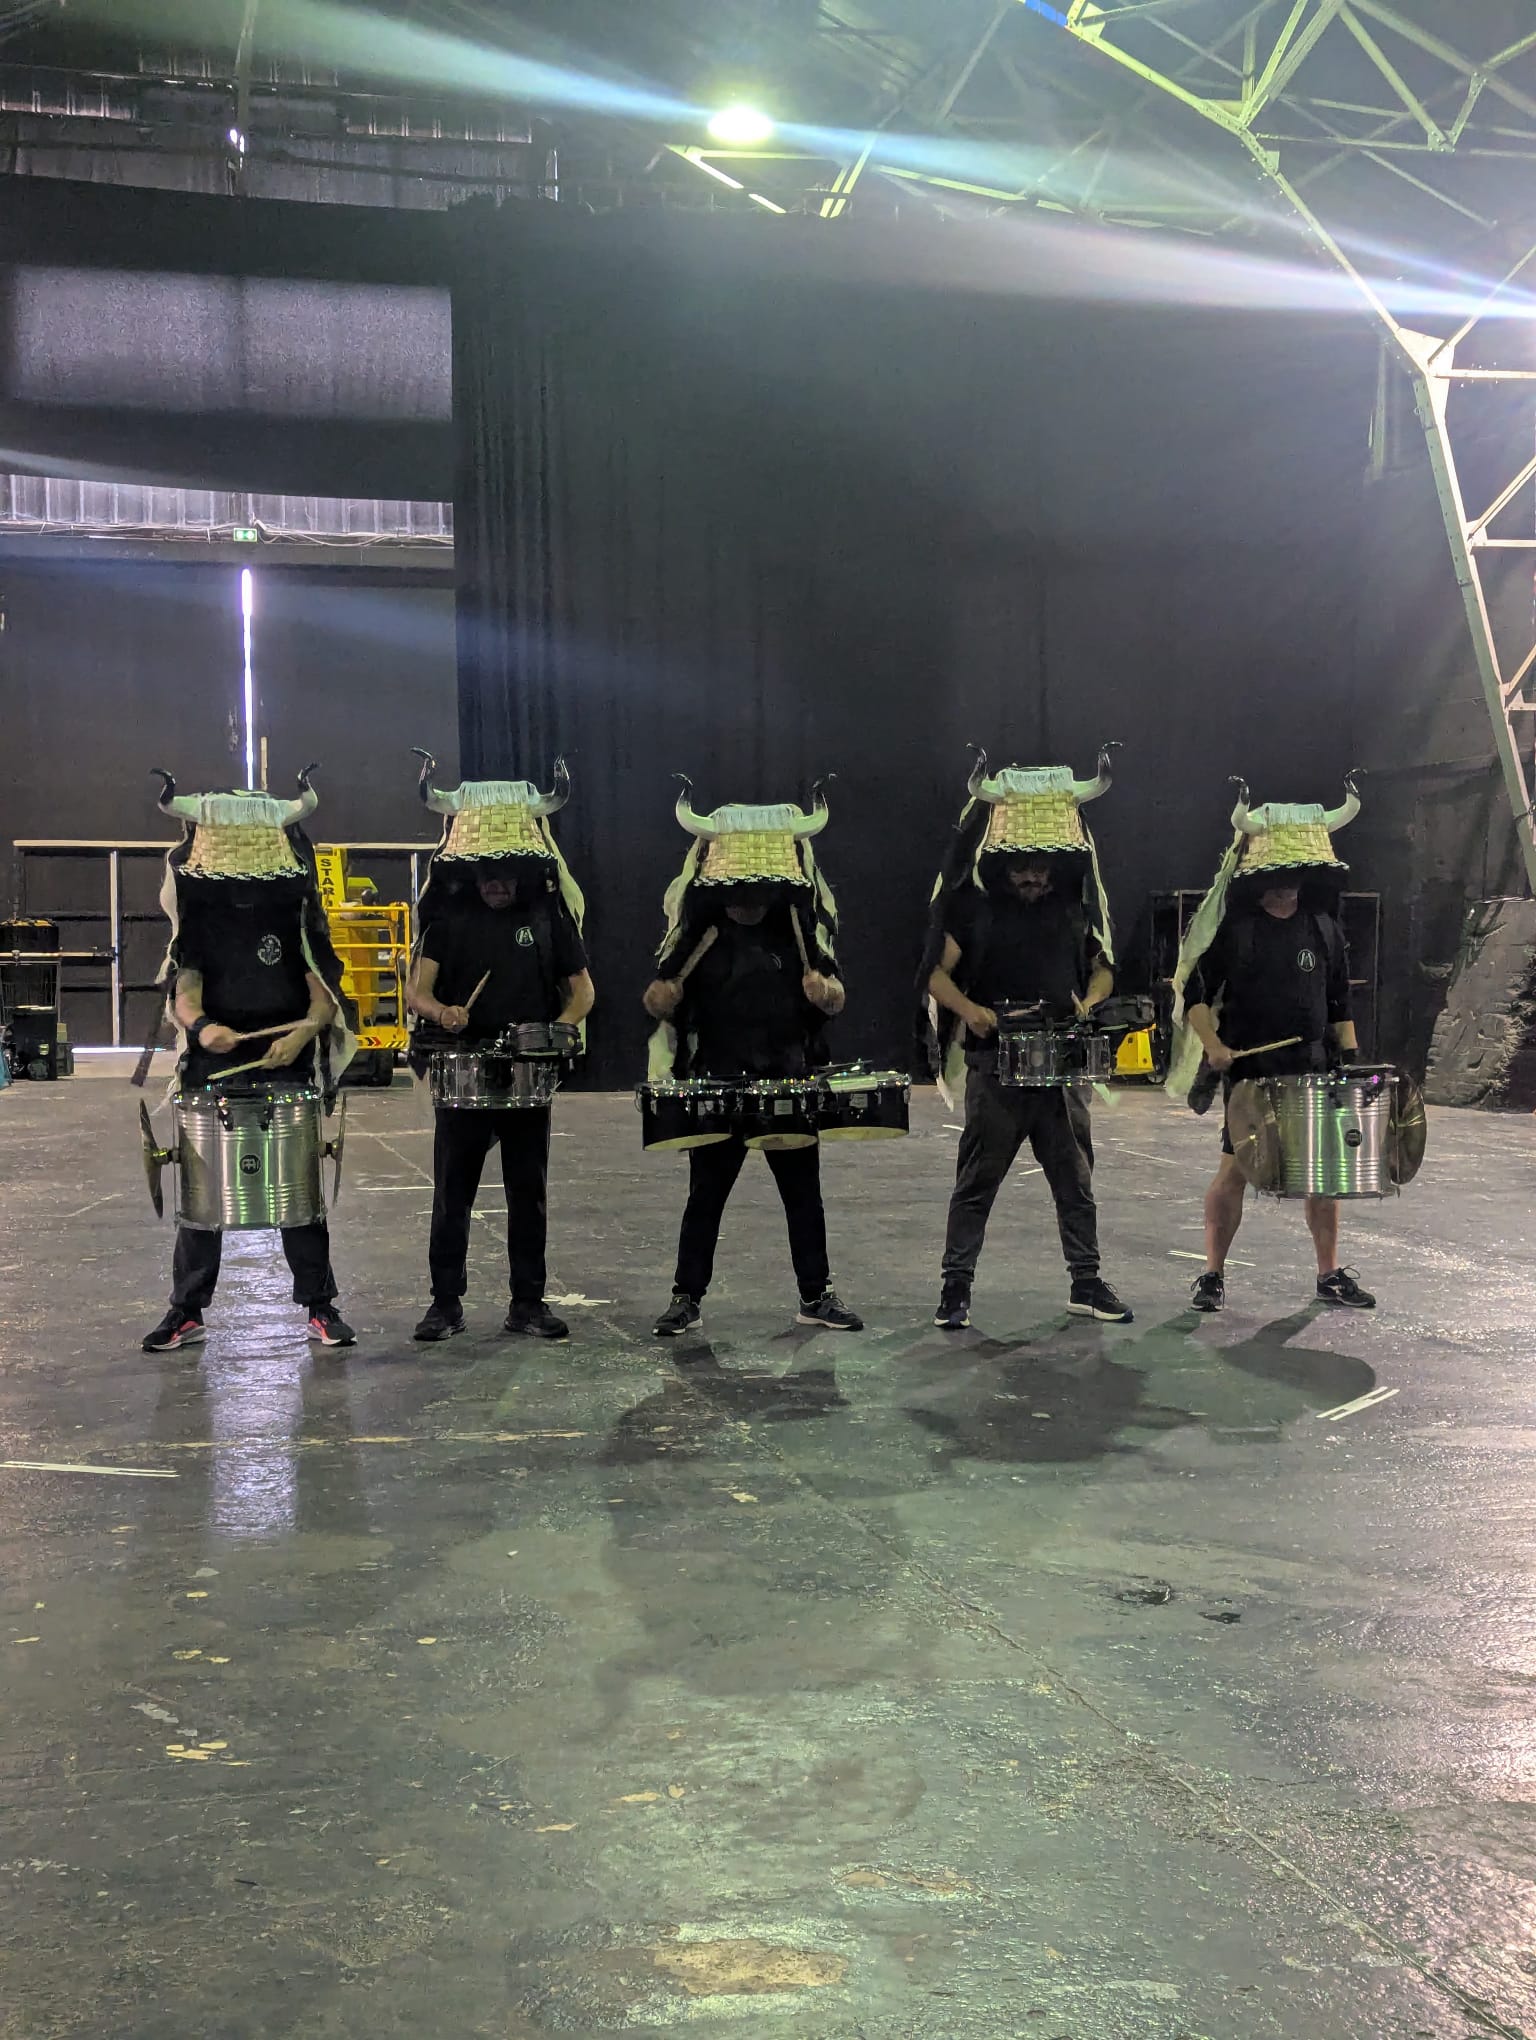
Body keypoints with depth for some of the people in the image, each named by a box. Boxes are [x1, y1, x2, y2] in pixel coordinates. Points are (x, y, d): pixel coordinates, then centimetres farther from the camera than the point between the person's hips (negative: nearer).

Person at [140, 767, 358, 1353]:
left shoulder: (297, 916, 4)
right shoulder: (198, 917, 7)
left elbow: (324, 993, -1)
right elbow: (184, 990, 0)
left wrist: (303, 1031, -22)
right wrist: (198, 1025, -23)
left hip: (286, 1072, -1)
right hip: (212, 1070, 1)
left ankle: (320, 1307, 8)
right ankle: (187, 1312, 10)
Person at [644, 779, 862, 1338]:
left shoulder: (798, 936, 4)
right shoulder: (700, 939, 0)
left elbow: (833, 997, 6)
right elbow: (661, 998, 1)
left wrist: (826, 991, -18)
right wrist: (660, 997, -23)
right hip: (718, 1086, -1)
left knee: (803, 1194, 9)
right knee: (705, 1195, 6)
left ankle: (816, 1296, 20)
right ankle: (687, 1297, 17)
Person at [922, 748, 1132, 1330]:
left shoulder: (1075, 911, 9)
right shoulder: (974, 908, 0)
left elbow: (1102, 969, 19)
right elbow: (937, 975, 0)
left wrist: (1089, 1003, -2)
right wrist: (969, 1009, -19)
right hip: (995, 1068, -3)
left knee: (1075, 1178, 9)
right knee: (977, 1180, 1)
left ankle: (1086, 1283, 19)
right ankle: (955, 1287, 8)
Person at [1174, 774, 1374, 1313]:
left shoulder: (1323, 928, 9)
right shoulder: (1233, 929, -4)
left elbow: (1339, 1000, 15)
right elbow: (1193, 989, -2)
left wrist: (1349, 1056, 8)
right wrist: (1213, 1045, -14)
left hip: (1313, 1068, 4)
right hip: (1250, 1070, -4)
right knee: (1234, 1168, -3)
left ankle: (1330, 1274, 18)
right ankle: (1213, 1275, 7)